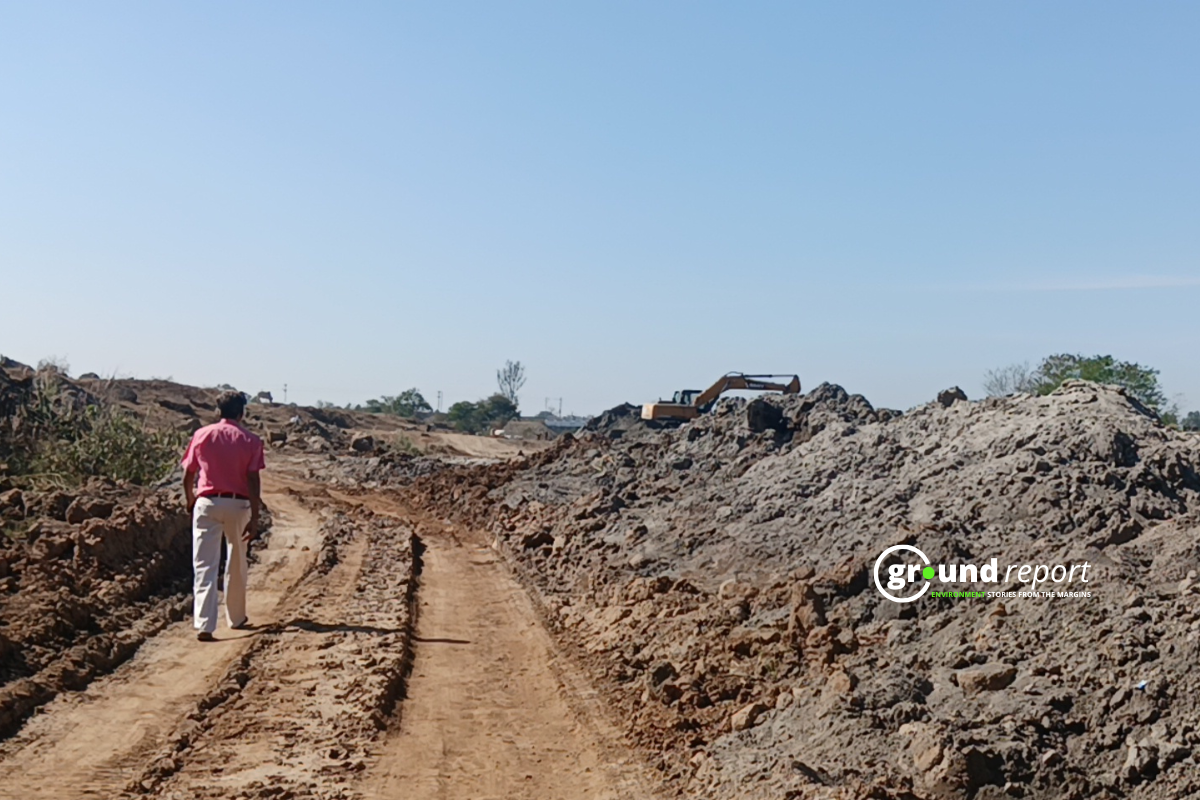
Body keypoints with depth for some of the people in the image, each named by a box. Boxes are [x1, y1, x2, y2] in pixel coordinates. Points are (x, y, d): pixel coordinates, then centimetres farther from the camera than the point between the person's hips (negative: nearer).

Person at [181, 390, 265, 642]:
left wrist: (190, 502, 23)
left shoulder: (202, 435, 3)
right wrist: (254, 518, -6)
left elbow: (188, 476, 5)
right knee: (236, 564, 17)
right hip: (238, 505, 0)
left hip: (207, 503, 0)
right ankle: (236, 618, 29)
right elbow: (253, 481, -8)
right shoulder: (250, 441, -2)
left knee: (205, 566, -1)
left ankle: (204, 625, -11)